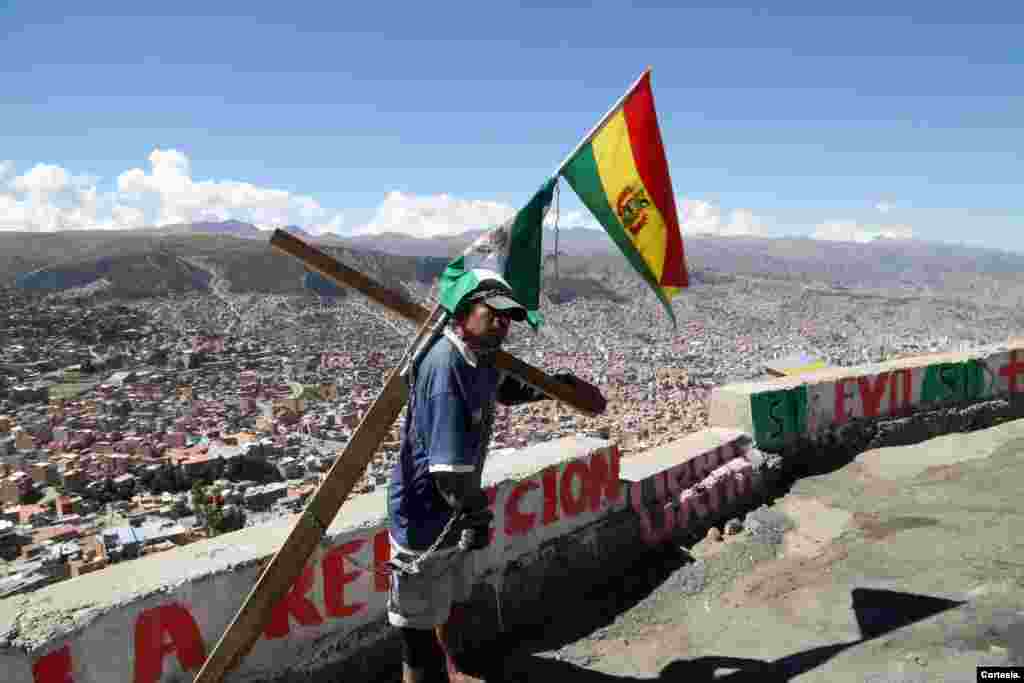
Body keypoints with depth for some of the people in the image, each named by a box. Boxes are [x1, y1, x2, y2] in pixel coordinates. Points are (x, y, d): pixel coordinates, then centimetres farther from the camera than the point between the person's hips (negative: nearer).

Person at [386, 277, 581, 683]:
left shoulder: (483, 360, 2)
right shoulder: (445, 363, -27)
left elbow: (507, 390, 28)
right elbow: (449, 460, -30)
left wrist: (553, 385, 20)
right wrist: (476, 512, -23)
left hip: (456, 504, 10)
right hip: (425, 511, -10)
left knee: (455, 598, 27)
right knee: (420, 609, 9)